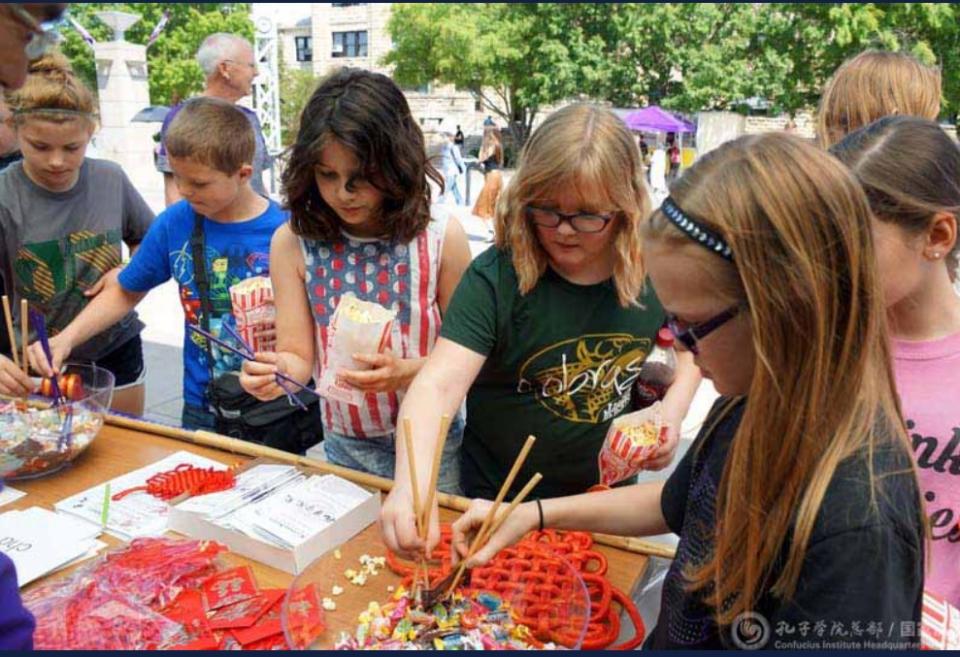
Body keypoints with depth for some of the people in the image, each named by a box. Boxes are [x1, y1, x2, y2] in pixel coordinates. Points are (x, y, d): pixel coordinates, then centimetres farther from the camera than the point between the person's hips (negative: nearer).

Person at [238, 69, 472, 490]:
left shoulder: (441, 239, -13)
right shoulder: (293, 242, -7)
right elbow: (298, 353, -7)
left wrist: (407, 372, -25)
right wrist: (276, 371, -29)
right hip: (345, 449, 2)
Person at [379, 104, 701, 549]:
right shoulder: (495, 279, -24)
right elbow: (438, 383, -35)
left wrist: (672, 412, -13)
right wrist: (410, 483, -51)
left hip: (610, 493, 3)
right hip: (502, 503, -3)